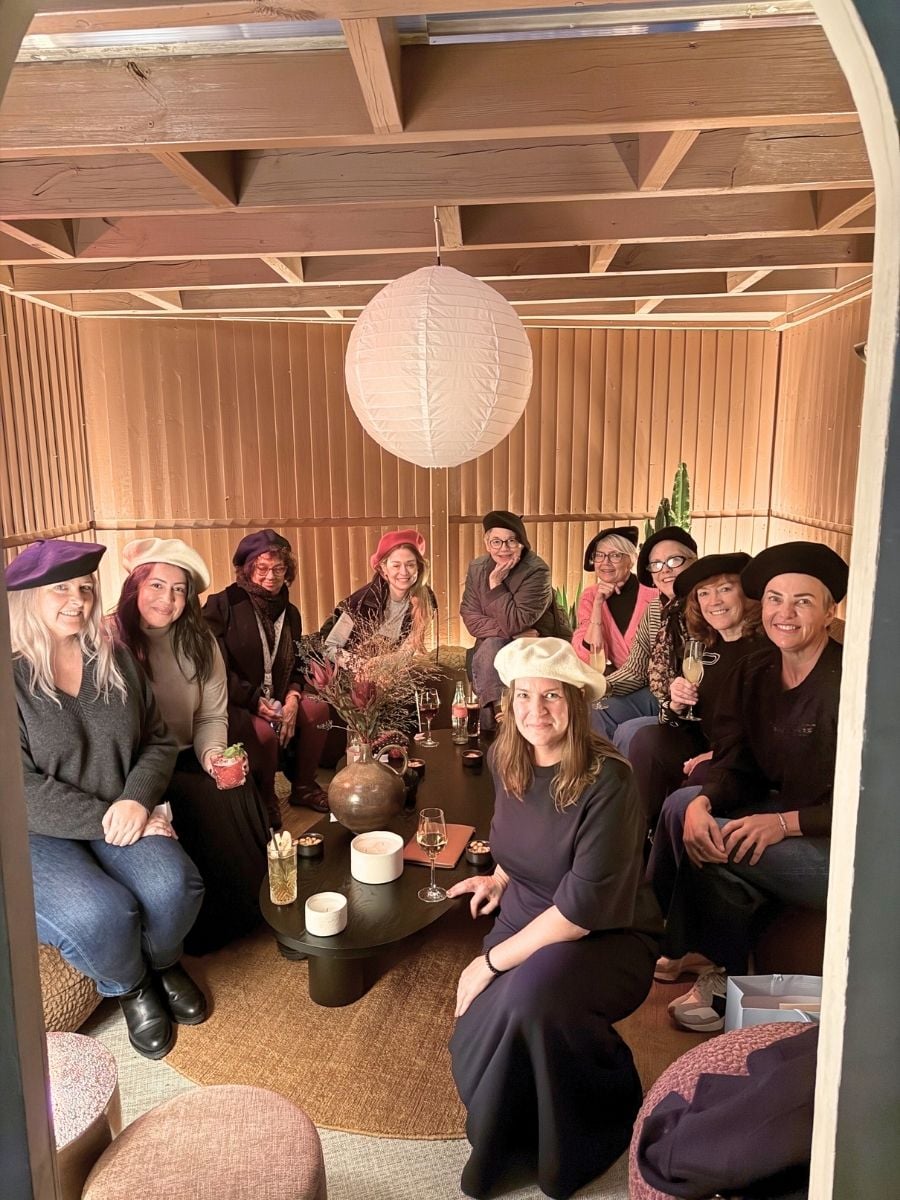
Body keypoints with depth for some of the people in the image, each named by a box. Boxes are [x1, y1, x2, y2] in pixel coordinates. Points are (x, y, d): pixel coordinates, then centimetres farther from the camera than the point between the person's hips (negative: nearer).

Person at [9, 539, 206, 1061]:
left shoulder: (116, 660, 4)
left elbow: (159, 743, 6)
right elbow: (21, 787, -16)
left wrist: (136, 801, -13)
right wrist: (103, 820, -20)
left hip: (121, 818, 4)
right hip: (36, 835, -3)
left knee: (175, 886, -24)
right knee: (101, 914, -30)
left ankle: (163, 962, 14)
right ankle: (130, 988, 8)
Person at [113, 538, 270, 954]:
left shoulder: (199, 640, 5)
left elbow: (212, 716, 5)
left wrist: (213, 755, -16)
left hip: (188, 761, 5)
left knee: (243, 794, -21)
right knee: (211, 805, -25)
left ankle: (251, 908, 1)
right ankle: (209, 928, -3)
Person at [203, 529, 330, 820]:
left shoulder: (289, 612, 12)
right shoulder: (223, 605, -8)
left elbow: (296, 665, 14)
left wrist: (292, 698, -8)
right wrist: (254, 701, -20)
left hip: (274, 699, 6)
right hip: (230, 704, -6)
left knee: (318, 709, -18)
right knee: (264, 732, -33)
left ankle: (303, 787, 3)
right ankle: (265, 801, -3)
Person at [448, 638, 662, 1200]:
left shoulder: (607, 781, -26)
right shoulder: (507, 760, -4)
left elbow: (584, 906, -27)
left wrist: (493, 961, -22)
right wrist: (501, 878, 5)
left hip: (606, 938, -5)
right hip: (527, 924, 6)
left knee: (531, 991, -36)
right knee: (473, 1056, -15)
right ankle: (508, 1138, 23)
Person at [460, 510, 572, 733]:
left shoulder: (537, 572, -20)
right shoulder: (476, 568, -4)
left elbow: (514, 624, -25)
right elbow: (471, 618, -9)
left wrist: (496, 583, -26)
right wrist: (511, 632, -21)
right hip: (496, 645, 3)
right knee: (490, 648, -28)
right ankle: (492, 719, -20)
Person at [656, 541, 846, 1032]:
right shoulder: (753, 673, 1)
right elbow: (734, 767, 0)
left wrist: (785, 822, -27)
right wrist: (701, 803, -22)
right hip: (774, 815, 7)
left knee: (716, 844, -22)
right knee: (683, 804, -13)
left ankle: (726, 980, 5)